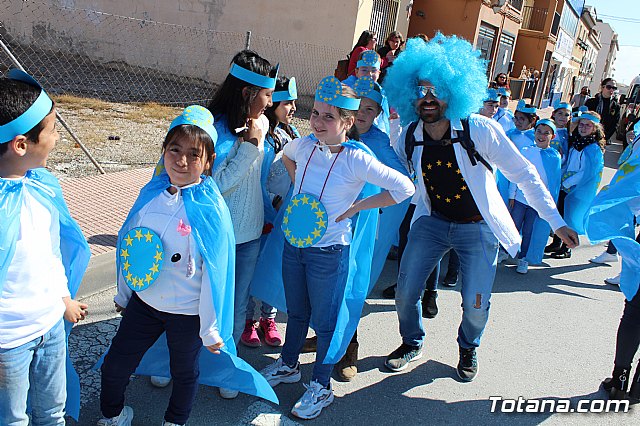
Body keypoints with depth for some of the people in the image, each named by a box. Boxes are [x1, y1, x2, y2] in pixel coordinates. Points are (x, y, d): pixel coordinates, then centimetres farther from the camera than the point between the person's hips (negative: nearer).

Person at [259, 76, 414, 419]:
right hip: (294, 243, 5)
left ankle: (320, 387, 29)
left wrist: (355, 207, -17)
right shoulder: (304, 145, -5)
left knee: (324, 321, 10)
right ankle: (288, 365, 46)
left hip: (329, 252, -5)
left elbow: (404, 188, -21)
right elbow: (287, 156, 20)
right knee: (296, 311, 23)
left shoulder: (357, 159, -21)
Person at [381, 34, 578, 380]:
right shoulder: (410, 137, -8)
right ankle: (412, 344, 32)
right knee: (405, 292, 0)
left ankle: (468, 349, 37)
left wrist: (556, 222, -16)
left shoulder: (480, 130, -20)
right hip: (432, 221, 3)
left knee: (475, 306, 0)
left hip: (478, 227, -3)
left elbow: (523, 173, -15)